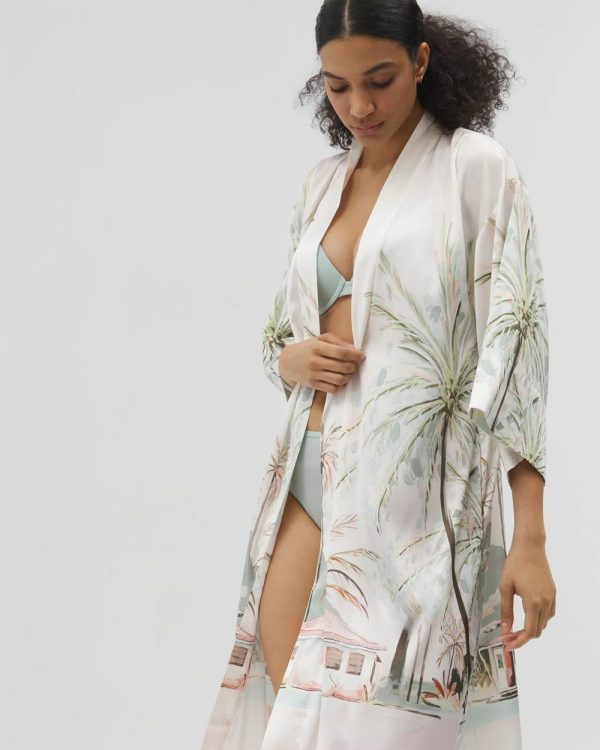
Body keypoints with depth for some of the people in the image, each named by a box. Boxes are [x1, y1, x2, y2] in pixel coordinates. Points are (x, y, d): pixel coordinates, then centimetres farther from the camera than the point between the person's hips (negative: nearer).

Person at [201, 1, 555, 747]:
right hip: (311, 479, 6)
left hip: (415, 489, -6)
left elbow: (512, 345, -7)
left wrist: (529, 539, -13)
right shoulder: (322, 183, 15)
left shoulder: (476, 168, -2)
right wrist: (293, 359, -2)